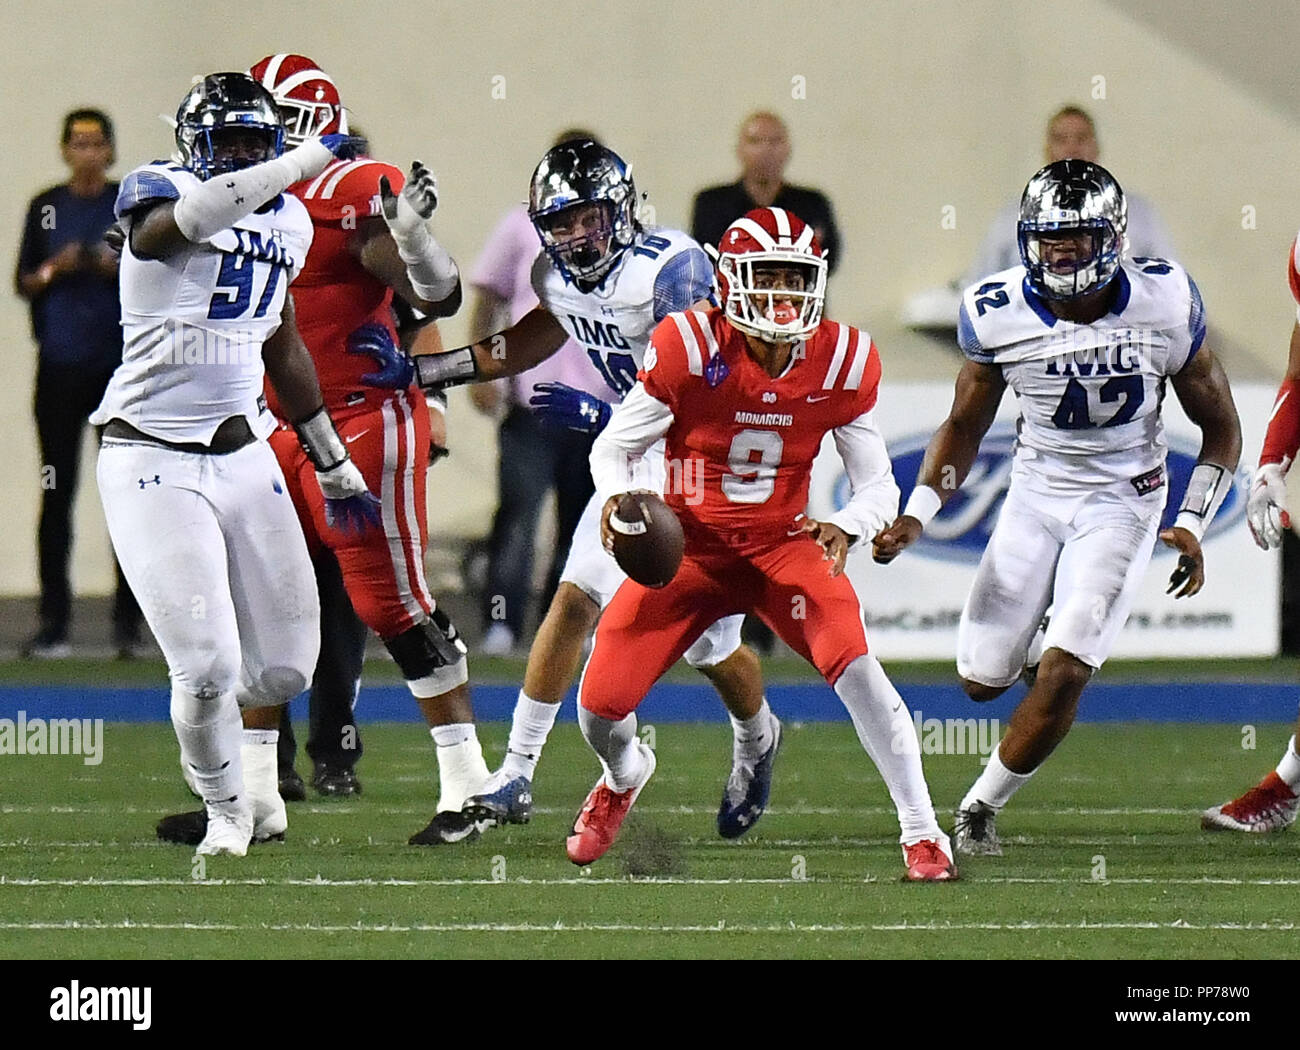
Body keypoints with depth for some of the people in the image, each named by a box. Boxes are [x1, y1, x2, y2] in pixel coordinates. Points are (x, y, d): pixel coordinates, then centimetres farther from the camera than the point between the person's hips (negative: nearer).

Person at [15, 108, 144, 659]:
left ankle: (128, 623, 3)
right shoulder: (46, 209, 7)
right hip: (61, 369, 1)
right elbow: (23, 283, 9)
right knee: (56, 493, 1)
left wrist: (121, 270, -13)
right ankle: (53, 622, 3)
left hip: (122, 366, -1)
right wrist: (55, 269, -10)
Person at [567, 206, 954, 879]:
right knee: (601, 702, -7)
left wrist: (847, 527, -26)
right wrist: (616, 496, -29)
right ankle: (623, 776, 34)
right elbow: (614, 447, -6)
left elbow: (878, 484, -3)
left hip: (783, 545, 0)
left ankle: (923, 835, -15)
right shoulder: (689, 349, -17)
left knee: (854, 665, -26)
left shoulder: (840, 363, -10)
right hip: (690, 544, 0)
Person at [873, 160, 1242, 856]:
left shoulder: (1164, 304, -18)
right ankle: (1049, 644, 41)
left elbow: (1220, 427, -4)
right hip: (1035, 494, 3)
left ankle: (980, 808, 5)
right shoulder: (998, 314, -14)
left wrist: (1192, 525, -14)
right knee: (982, 681, 5)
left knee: (1062, 677, -16)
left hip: (1122, 503, -3)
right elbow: (965, 424, 3)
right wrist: (916, 514, -11)